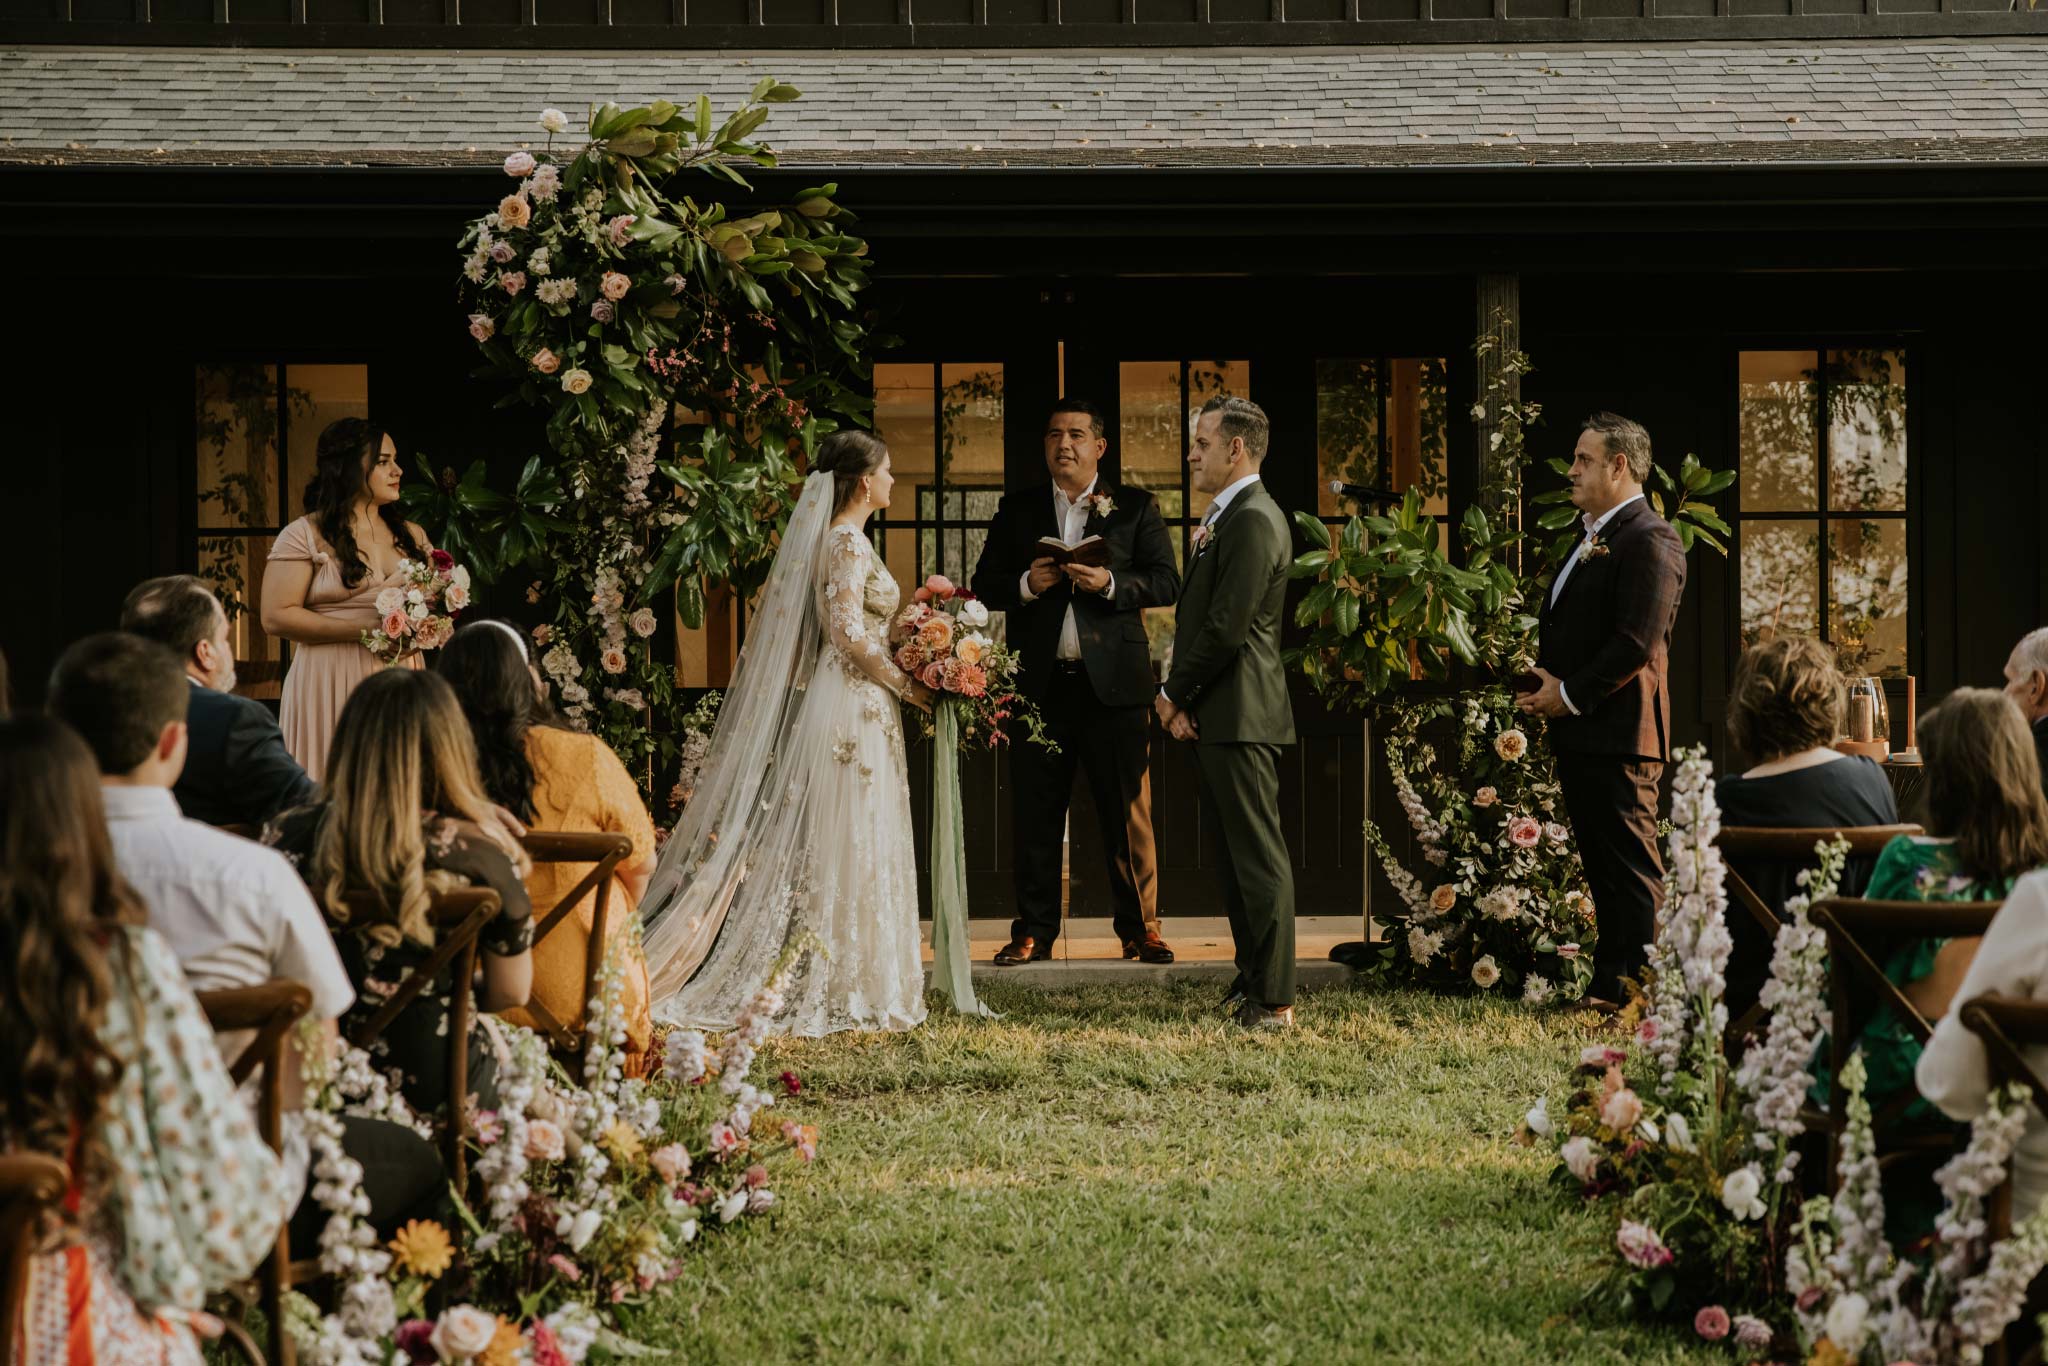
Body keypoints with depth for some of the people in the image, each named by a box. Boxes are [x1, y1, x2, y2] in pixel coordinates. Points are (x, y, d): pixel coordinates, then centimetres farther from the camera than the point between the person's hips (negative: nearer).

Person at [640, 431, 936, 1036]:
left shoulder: (830, 537, 14)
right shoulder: (848, 542, -14)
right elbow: (848, 631, -21)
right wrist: (905, 684, -13)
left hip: (838, 705, 10)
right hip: (853, 709, -10)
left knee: (821, 847, 9)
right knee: (844, 844, -7)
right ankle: (839, 987, -5)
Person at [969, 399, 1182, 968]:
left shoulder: (1135, 507, 7)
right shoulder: (1016, 510, 13)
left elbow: (1167, 583, 1)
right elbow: (984, 586, 10)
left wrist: (1111, 583, -16)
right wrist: (1026, 585, -10)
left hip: (1112, 681, -2)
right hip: (1039, 683, 2)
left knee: (1128, 812, 0)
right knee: (1035, 814, 3)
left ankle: (1140, 929, 7)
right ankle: (1033, 931, 9)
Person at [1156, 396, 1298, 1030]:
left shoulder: (1253, 520, -16)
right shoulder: (1228, 517, 17)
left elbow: (1227, 628, -21)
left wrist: (1176, 694, -9)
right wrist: (1181, 698, 5)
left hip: (1238, 713, -11)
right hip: (1216, 716, 11)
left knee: (1259, 857, -7)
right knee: (1235, 856, 15)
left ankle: (1273, 1001, -4)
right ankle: (1253, 981, 23)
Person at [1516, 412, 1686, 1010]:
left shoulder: (1648, 539, -12)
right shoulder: (1594, 538, 20)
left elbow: (1638, 641, -21)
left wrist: (1570, 695, -16)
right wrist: (1545, 684, 7)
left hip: (1617, 735, -10)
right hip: (1578, 734, 10)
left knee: (1631, 866, -6)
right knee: (1602, 865, 13)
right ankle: (1609, 984, 18)